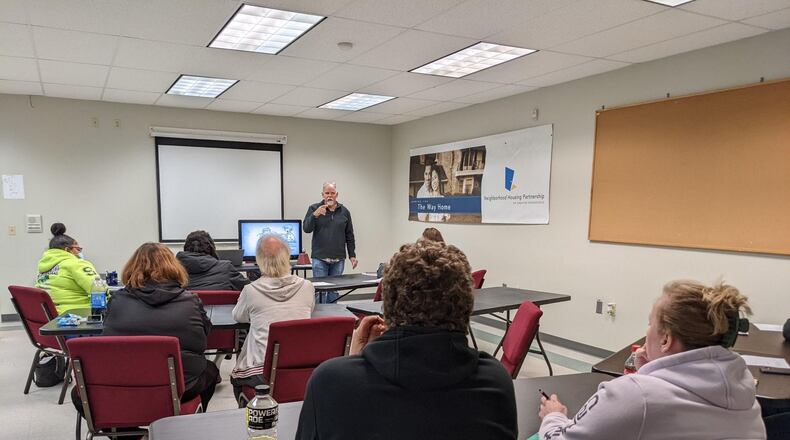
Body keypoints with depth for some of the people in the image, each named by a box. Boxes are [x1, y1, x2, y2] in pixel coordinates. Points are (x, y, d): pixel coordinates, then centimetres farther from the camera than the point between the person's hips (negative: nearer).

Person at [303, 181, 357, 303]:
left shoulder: (344, 211, 11)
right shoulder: (314, 208, 3)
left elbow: (349, 236, 13)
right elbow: (306, 229, -7)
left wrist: (352, 255, 8)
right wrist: (315, 215, -22)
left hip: (338, 259, 2)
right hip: (320, 258, -2)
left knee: (334, 291, 6)